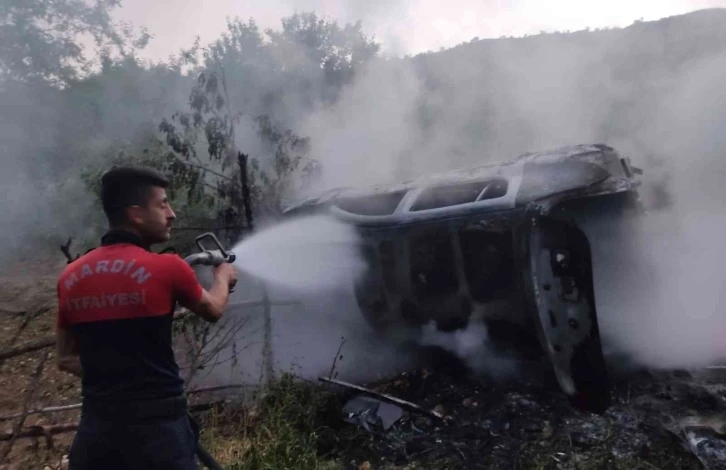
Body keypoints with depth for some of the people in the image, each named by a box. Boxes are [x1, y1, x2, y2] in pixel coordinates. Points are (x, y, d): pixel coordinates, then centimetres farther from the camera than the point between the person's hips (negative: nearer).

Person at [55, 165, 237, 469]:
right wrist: (223, 276, 24)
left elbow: (67, 359, 12)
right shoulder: (167, 268, -14)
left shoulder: (70, 277, 2)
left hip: (96, 432, 5)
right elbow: (213, 310, 6)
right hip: (159, 430, -4)